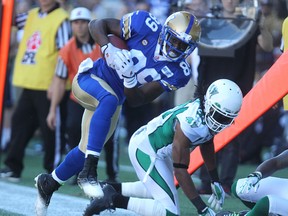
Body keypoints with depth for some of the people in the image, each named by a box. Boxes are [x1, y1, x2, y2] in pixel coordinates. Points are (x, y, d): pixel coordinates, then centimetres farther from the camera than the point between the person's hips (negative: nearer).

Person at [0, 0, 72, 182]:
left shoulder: (61, 19, -9)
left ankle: (53, 170, 8)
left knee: (49, 127, -2)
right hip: (29, 83, 8)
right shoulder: (32, 16, 15)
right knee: (20, 122, 8)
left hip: (47, 85, -8)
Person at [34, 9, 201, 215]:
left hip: (112, 101, 5)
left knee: (87, 151, 11)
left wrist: (129, 78, -33)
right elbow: (98, 24, -12)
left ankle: (49, 182, 41)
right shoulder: (146, 25, -21)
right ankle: (88, 172, -40)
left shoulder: (177, 73, -13)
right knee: (109, 100, -38)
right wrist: (107, 48, -30)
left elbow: (136, 100, -14)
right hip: (91, 79, -5)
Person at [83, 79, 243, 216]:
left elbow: (206, 145, 13)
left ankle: (114, 189, 32)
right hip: (145, 150, -10)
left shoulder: (209, 112, -8)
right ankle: (115, 201, -12)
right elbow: (180, 169, -29)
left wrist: (215, 182, 17)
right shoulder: (191, 123, -34)